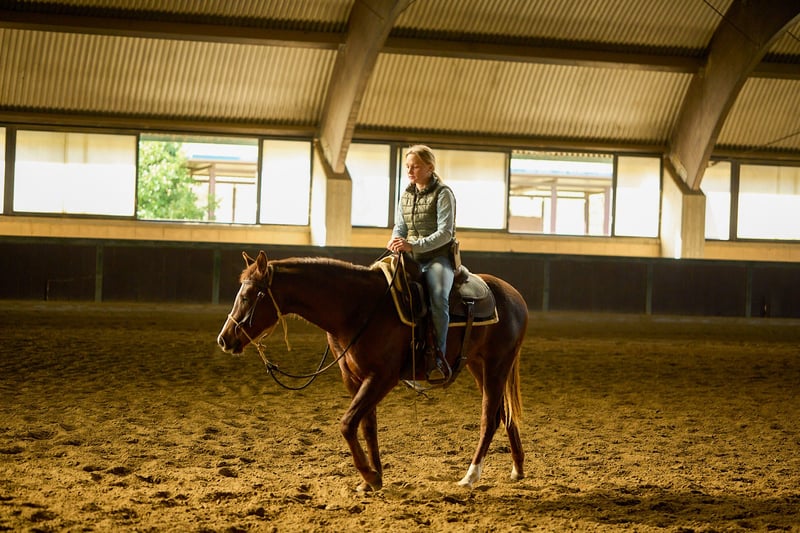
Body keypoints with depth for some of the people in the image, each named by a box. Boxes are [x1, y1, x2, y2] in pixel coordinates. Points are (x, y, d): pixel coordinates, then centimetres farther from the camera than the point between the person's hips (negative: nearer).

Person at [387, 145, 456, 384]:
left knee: (439, 295, -34)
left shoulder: (443, 193, -4)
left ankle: (437, 356, -32)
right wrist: (396, 240, -6)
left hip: (438, 256, -6)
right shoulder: (406, 195, 15)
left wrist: (414, 245, -22)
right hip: (411, 258, 6)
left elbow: (445, 233, -12)